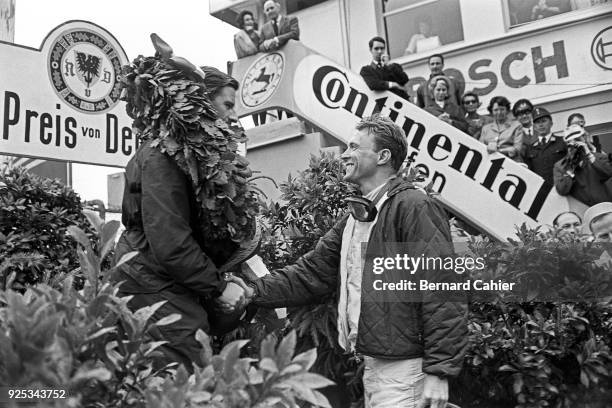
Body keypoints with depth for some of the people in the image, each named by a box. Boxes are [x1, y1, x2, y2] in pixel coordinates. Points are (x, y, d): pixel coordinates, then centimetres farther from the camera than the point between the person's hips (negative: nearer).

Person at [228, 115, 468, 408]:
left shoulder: (413, 207, -14)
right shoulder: (355, 217, 12)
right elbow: (312, 272, 9)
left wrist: (439, 372, -20)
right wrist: (254, 292, -2)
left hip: (405, 368, -8)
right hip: (372, 362, 8)